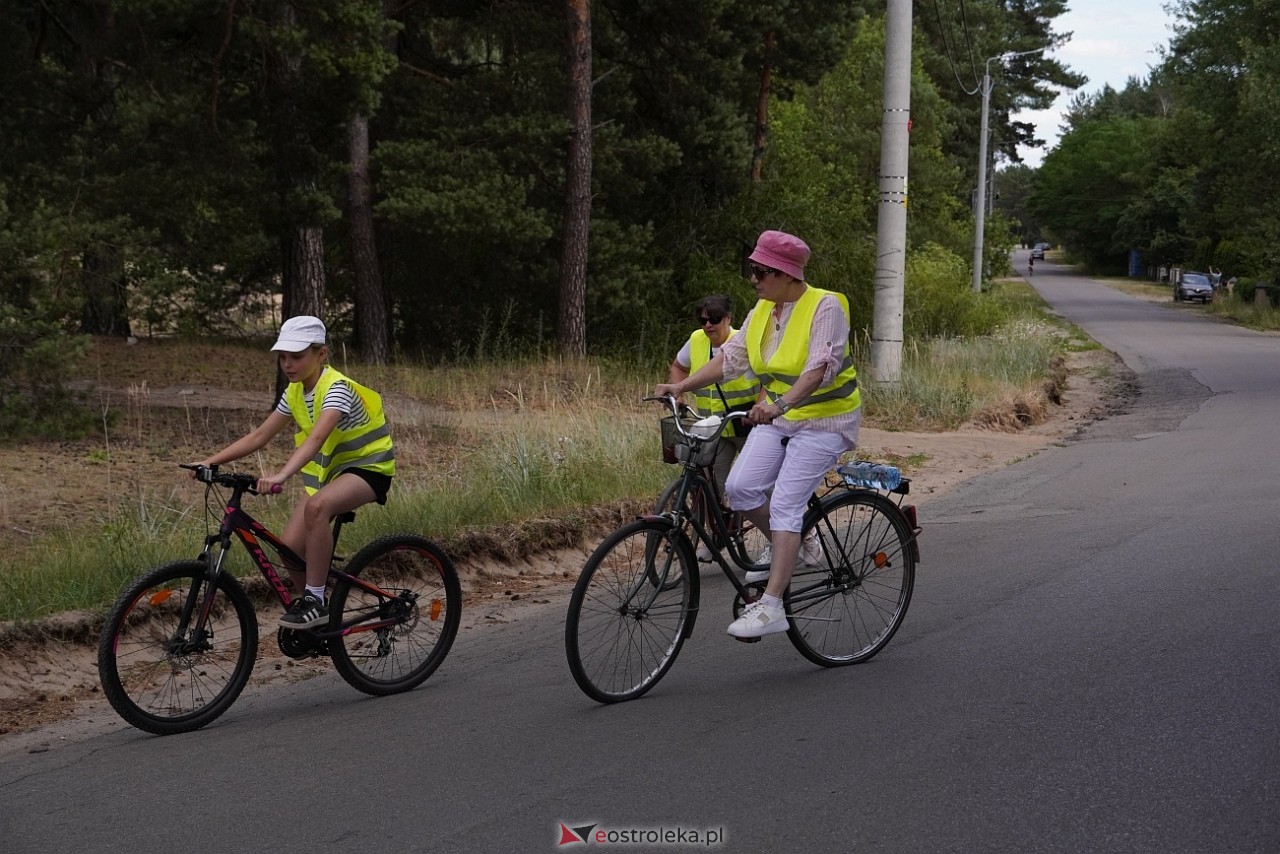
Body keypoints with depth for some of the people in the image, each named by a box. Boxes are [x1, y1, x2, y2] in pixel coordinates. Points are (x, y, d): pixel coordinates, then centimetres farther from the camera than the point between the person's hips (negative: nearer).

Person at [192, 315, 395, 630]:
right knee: (290, 545, -11)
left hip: (368, 466, -8)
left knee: (317, 505, -38)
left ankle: (315, 601, -27)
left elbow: (316, 438, -40)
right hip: (329, 470, 8)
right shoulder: (295, 393, 2)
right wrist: (211, 461, -8)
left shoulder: (336, 388, -24)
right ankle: (315, 614, 11)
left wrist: (281, 475, -55)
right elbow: (259, 435, 3)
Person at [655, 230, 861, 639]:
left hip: (822, 420, -7)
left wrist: (782, 403, -42)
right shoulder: (763, 311, 7)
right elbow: (730, 357, 6)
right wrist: (682, 386, -6)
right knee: (740, 487, -12)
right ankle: (791, 551, 14)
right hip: (777, 417, 7)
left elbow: (821, 367, -28)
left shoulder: (825, 307, -16)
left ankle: (771, 607, -18)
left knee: (784, 504, -17)